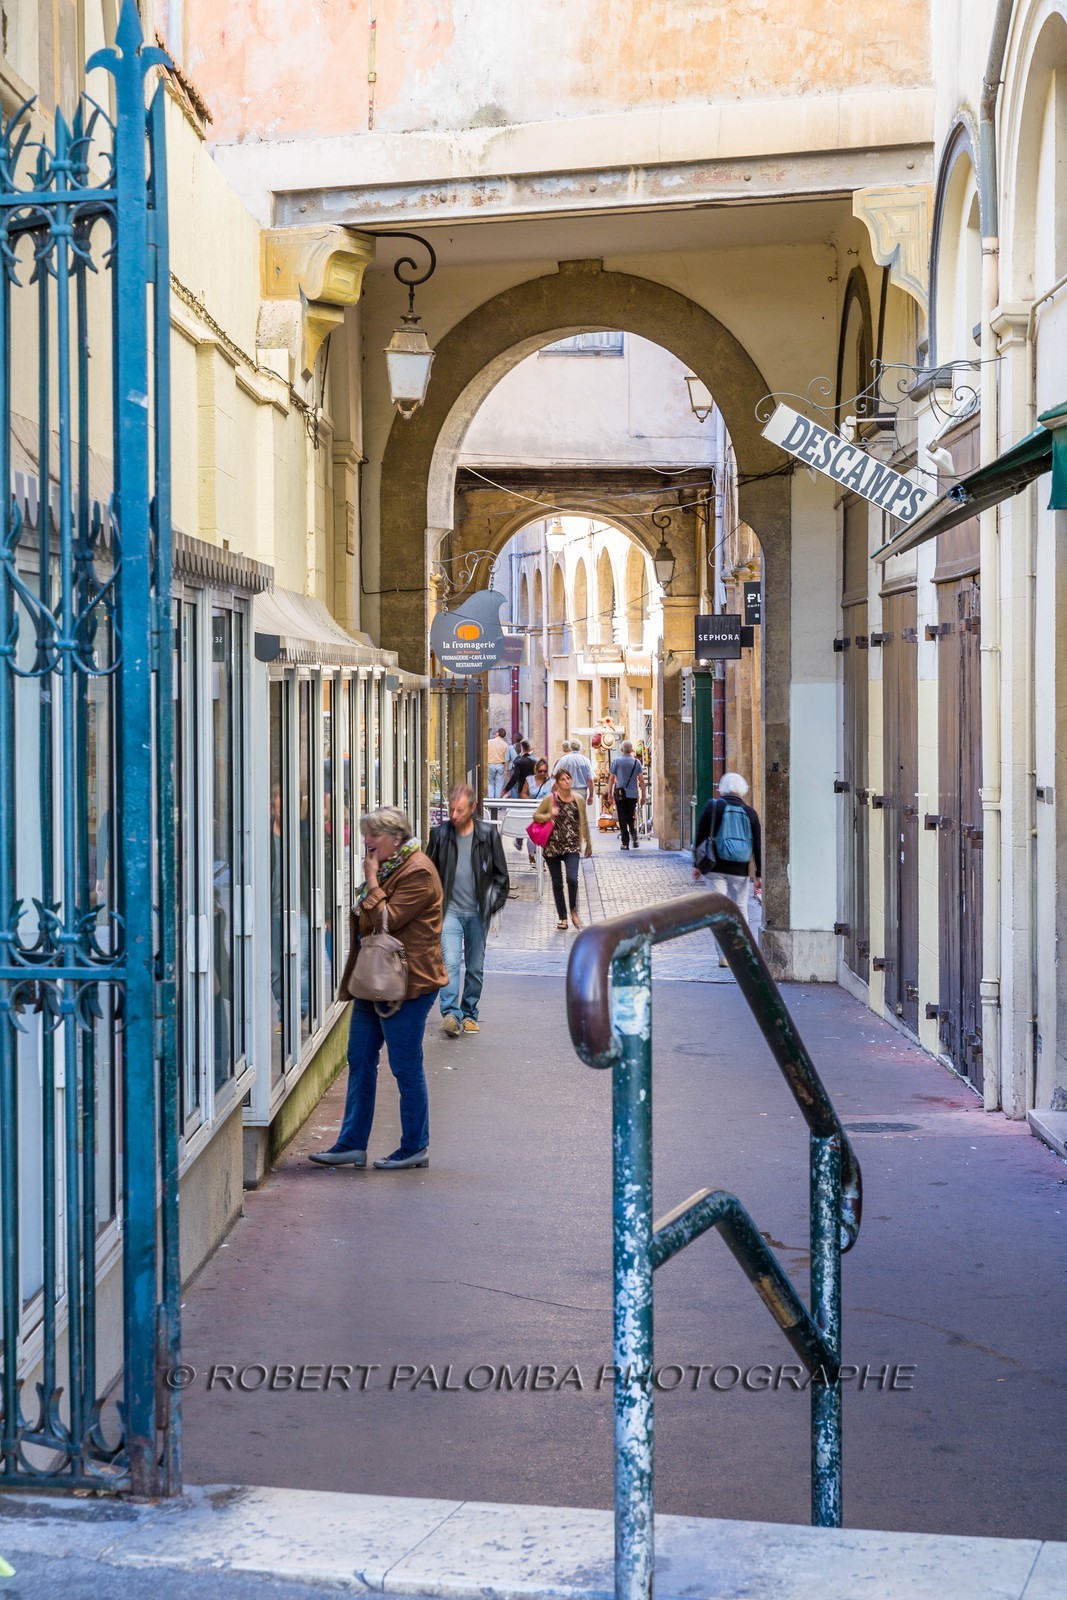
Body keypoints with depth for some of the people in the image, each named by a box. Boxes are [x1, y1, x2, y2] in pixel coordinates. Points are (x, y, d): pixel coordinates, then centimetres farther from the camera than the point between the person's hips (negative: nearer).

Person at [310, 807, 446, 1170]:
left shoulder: (418, 872, -15)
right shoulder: (386, 867, 15)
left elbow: (387, 920, -23)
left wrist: (372, 882, -15)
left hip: (407, 983, -10)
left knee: (406, 1066, -1)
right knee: (360, 1059, 9)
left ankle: (415, 1147, 11)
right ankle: (352, 1144, 13)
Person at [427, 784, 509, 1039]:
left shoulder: (488, 834, -3)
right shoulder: (440, 833, -2)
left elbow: (501, 874, 5)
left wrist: (493, 903, -2)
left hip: (478, 912, 1)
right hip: (450, 910, -1)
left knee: (475, 968, 10)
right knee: (450, 963, -16)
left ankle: (469, 1014, 23)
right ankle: (451, 1014, -22)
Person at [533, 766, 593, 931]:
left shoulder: (579, 800, 5)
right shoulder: (550, 799, -1)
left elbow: (583, 823, 14)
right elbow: (536, 816, 5)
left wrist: (588, 843, 21)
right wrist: (549, 815, -13)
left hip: (571, 847, 0)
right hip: (552, 847, 0)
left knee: (572, 879, -17)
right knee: (557, 883, 6)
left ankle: (574, 911, 5)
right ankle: (562, 917, 18)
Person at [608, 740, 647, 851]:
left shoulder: (617, 761, -2)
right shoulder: (636, 762, 3)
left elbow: (611, 778, -2)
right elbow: (641, 780, 2)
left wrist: (610, 794, 5)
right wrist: (643, 796, 9)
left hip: (620, 794, -2)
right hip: (633, 794, 2)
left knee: (622, 819, 3)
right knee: (632, 818, 15)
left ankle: (625, 843, 0)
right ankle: (635, 837, -5)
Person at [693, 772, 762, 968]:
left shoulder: (713, 807, -2)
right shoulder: (749, 812, 3)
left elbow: (700, 836, -1)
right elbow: (758, 845, 3)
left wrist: (697, 864, 7)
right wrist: (759, 875, 6)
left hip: (715, 868, -2)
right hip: (740, 871, 2)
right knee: (740, 909, 14)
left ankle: (725, 956, -6)